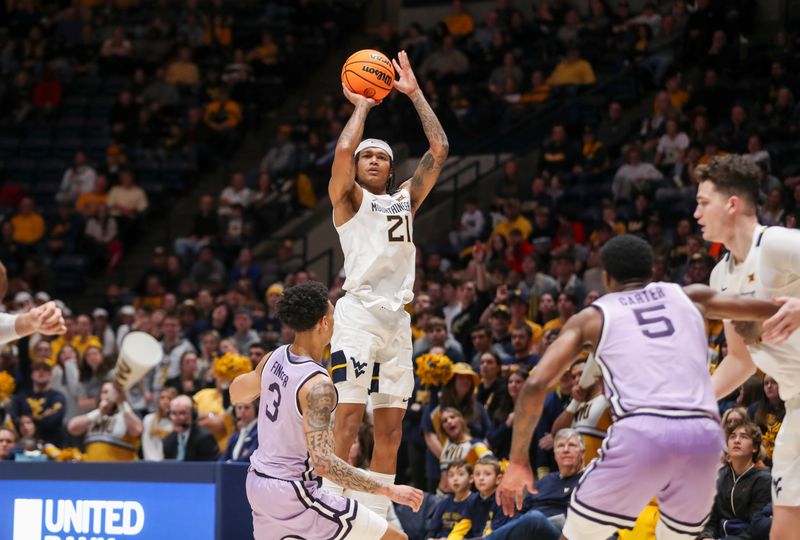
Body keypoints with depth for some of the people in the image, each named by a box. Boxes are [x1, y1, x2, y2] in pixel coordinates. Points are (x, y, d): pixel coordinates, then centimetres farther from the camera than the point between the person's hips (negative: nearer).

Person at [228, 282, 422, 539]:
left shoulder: (274, 358, -1)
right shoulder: (317, 385, -25)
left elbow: (236, 394, 20)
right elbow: (323, 462, -31)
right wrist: (389, 490, -31)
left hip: (258, 480, 9)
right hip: (293, 493, -9)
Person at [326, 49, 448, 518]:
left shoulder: (406, 199, 20)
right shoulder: (349, 198, 7)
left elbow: (440, 150, 13)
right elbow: (344, 149, -12)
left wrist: (415, 94, 13)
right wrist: (362, 105, 4)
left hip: (397, 317, 6)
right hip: (359, 314, -6)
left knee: (391, 424, 5)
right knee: (349, 414, -13)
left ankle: (377, 514, 9)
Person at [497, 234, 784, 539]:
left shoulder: (591, 318, 20)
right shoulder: (691, 298, 27)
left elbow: (535, 385, 10)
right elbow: (770, 312, 32)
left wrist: (518, 461, 18)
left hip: (642, 433, -3)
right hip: (704, 435, 3)